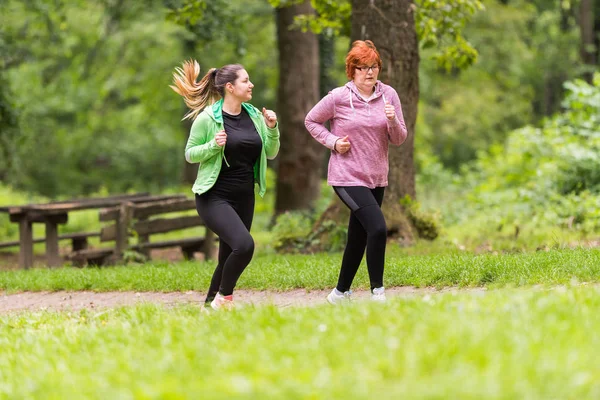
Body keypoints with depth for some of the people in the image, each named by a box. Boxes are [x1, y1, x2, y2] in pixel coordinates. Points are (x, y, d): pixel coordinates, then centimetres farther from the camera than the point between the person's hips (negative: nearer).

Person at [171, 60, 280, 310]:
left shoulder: (255, 116, 5)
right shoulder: (208, 118, -10)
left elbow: (271, 154, 10)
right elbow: (190, 154, -4)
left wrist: (272, 129, -7)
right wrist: (213, 146, -22)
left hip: (244, 198, 6)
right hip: (215, 197, -6)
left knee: (229, 257, 10)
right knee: (244, 245, -24)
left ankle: (210, 304, 29)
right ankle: (224, 298, -4)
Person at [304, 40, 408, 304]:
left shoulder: (388, 95, 1)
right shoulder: (338, 98, -9)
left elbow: (399, 140, 3)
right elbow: (311, 121, 6)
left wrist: (393, 121, -17)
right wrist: (332, 141, -8)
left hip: (377, 178, 5)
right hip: (347, 177, -5)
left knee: (358, 237, 15)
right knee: (377, 228, -21)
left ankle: (340, 293, 31)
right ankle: (377, 293, -10)